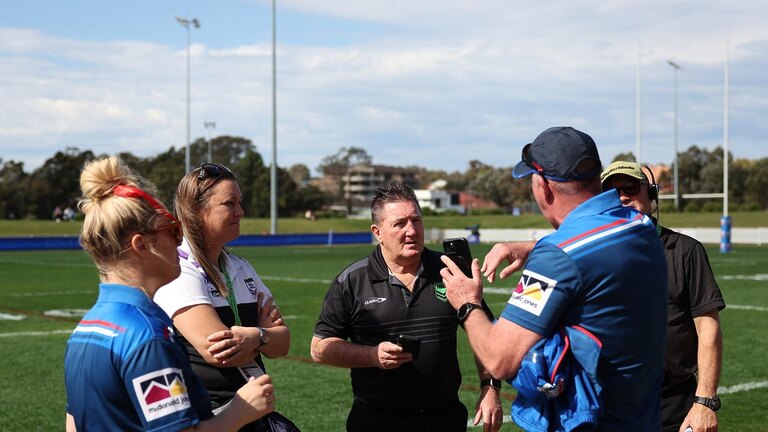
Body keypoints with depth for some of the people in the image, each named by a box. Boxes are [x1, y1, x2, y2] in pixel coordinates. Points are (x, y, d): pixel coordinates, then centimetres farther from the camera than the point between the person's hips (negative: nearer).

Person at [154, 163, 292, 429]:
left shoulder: (241, 268, 8)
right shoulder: (178, 274, -15)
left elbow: (282, 343, 2)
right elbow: (217, 352, -25)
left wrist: (254, 337, -20)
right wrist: (265, 333, -8)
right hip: (203, 419, -7)